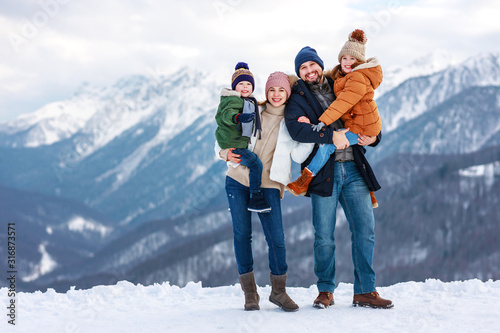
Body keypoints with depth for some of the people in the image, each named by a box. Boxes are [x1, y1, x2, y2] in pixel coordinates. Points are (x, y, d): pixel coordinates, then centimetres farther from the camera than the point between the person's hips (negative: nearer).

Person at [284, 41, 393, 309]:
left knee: (365, 230, -1)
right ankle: (325, 291, 14)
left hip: (353, 169, 3)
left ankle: (365, 291, 7)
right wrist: (330, 135, -23)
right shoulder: (297, 98, 6)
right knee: (324, 236, -2)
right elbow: (296, 128, -14)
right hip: (324, 172, -3)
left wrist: (373, 137, 1)